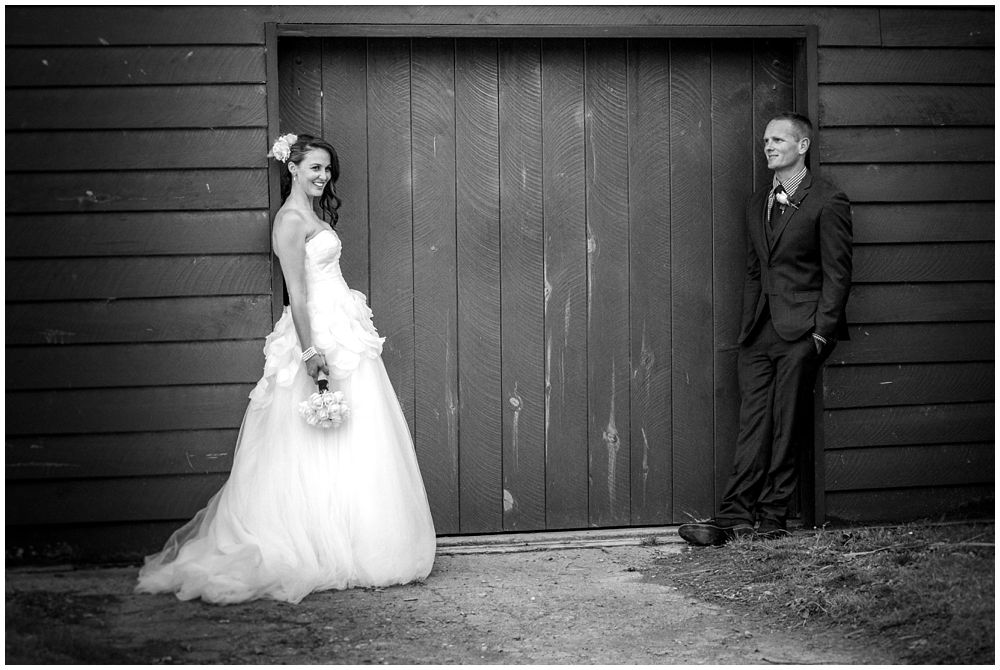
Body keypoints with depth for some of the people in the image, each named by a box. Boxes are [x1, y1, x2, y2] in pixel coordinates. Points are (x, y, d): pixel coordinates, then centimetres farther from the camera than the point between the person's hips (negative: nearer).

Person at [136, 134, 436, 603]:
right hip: (323, 339, -10)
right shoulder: (291, 219, -13)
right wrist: (311, 351, -24)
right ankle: (325, 555, -1)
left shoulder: (313, 213, 17)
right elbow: (297, 293, -19)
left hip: (340, 333, 10)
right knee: (325, 454, -6)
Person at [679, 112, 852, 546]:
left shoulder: (827, 202, -3)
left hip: (801, 331, -6)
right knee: (753, 425, 0)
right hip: (759, 332, 6)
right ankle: (735, 516, -4)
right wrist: (747, 328, 11)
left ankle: (771, 520, 2)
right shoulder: (757, 204, 18)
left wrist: (821, 332, -11)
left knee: (783, 428, -3)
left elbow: (837, 274, -6)